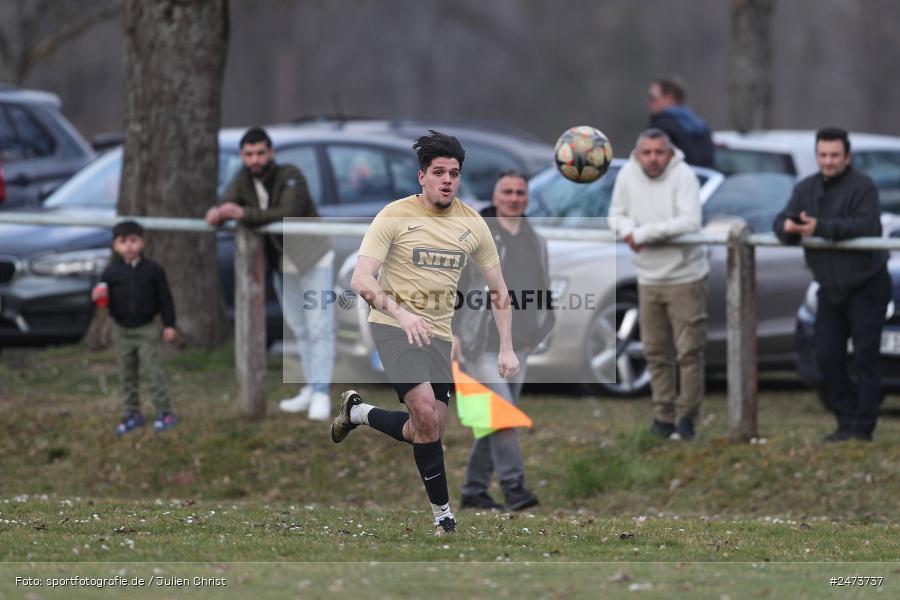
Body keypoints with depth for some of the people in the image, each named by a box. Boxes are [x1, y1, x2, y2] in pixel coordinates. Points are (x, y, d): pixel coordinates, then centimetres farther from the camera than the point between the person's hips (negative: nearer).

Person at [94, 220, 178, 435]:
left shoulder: (152, 270, -4)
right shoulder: (111, 273, -1)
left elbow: (165, 299, 0)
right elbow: (104, 297, 3)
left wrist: (169, 325, -2)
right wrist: (99, 296, -21)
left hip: (146, 329, -3)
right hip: (121, 330, 3)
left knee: (153, 371, -4)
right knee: (127, 375, 9)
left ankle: (164, 412, 2)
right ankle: (131, 413, 17)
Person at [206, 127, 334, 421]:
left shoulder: (290, 176, -25)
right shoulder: (244, 178, -6)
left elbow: (289, 213, -40)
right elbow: (227, 205, -12)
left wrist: (244, 214, -48)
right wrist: (217, 213, -38)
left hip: (313, 261, -6)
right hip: (281, 265, 6)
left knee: (319, 329, -9)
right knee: (299, 330, 13)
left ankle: (321, 396, -9)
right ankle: (310, 389, 21)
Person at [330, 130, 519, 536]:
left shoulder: (472, 224, 3)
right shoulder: (396, 216, -10)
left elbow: (499, 290, 13)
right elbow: (360, 279, -18)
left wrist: (506, 349, 4)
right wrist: (401, 314, -34)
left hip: (438, 333, 5)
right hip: (393, 325, -5)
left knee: (426, 432, 2)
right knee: (426, 409, -24)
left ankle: (359, 412, 31)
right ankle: (442, 510, -11)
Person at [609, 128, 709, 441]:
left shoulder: (683, 176, -16)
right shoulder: (627, 175, -1)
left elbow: (690, 221, -26)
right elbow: (617, 214, 11)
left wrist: (644, 233, -22)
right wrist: (628, 228, -14)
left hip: (684, 277, -5)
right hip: (648, 278, 5)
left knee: (689, 351, -3)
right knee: (656, 352, 10)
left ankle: (686, 418, 5)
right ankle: (663, 416, 19)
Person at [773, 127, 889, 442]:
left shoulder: (863, 186, -14)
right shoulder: (806, 189, 7)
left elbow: (864, 226, -28)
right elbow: (781, 221, 0)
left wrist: (821, 228, -38)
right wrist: (787, 227, -25)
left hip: (866, 286, -7)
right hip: (830, 287, 7)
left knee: (865, 359, -6)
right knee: (827, 357, 3)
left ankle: (862, 427, -4)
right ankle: (847, 419, 12)